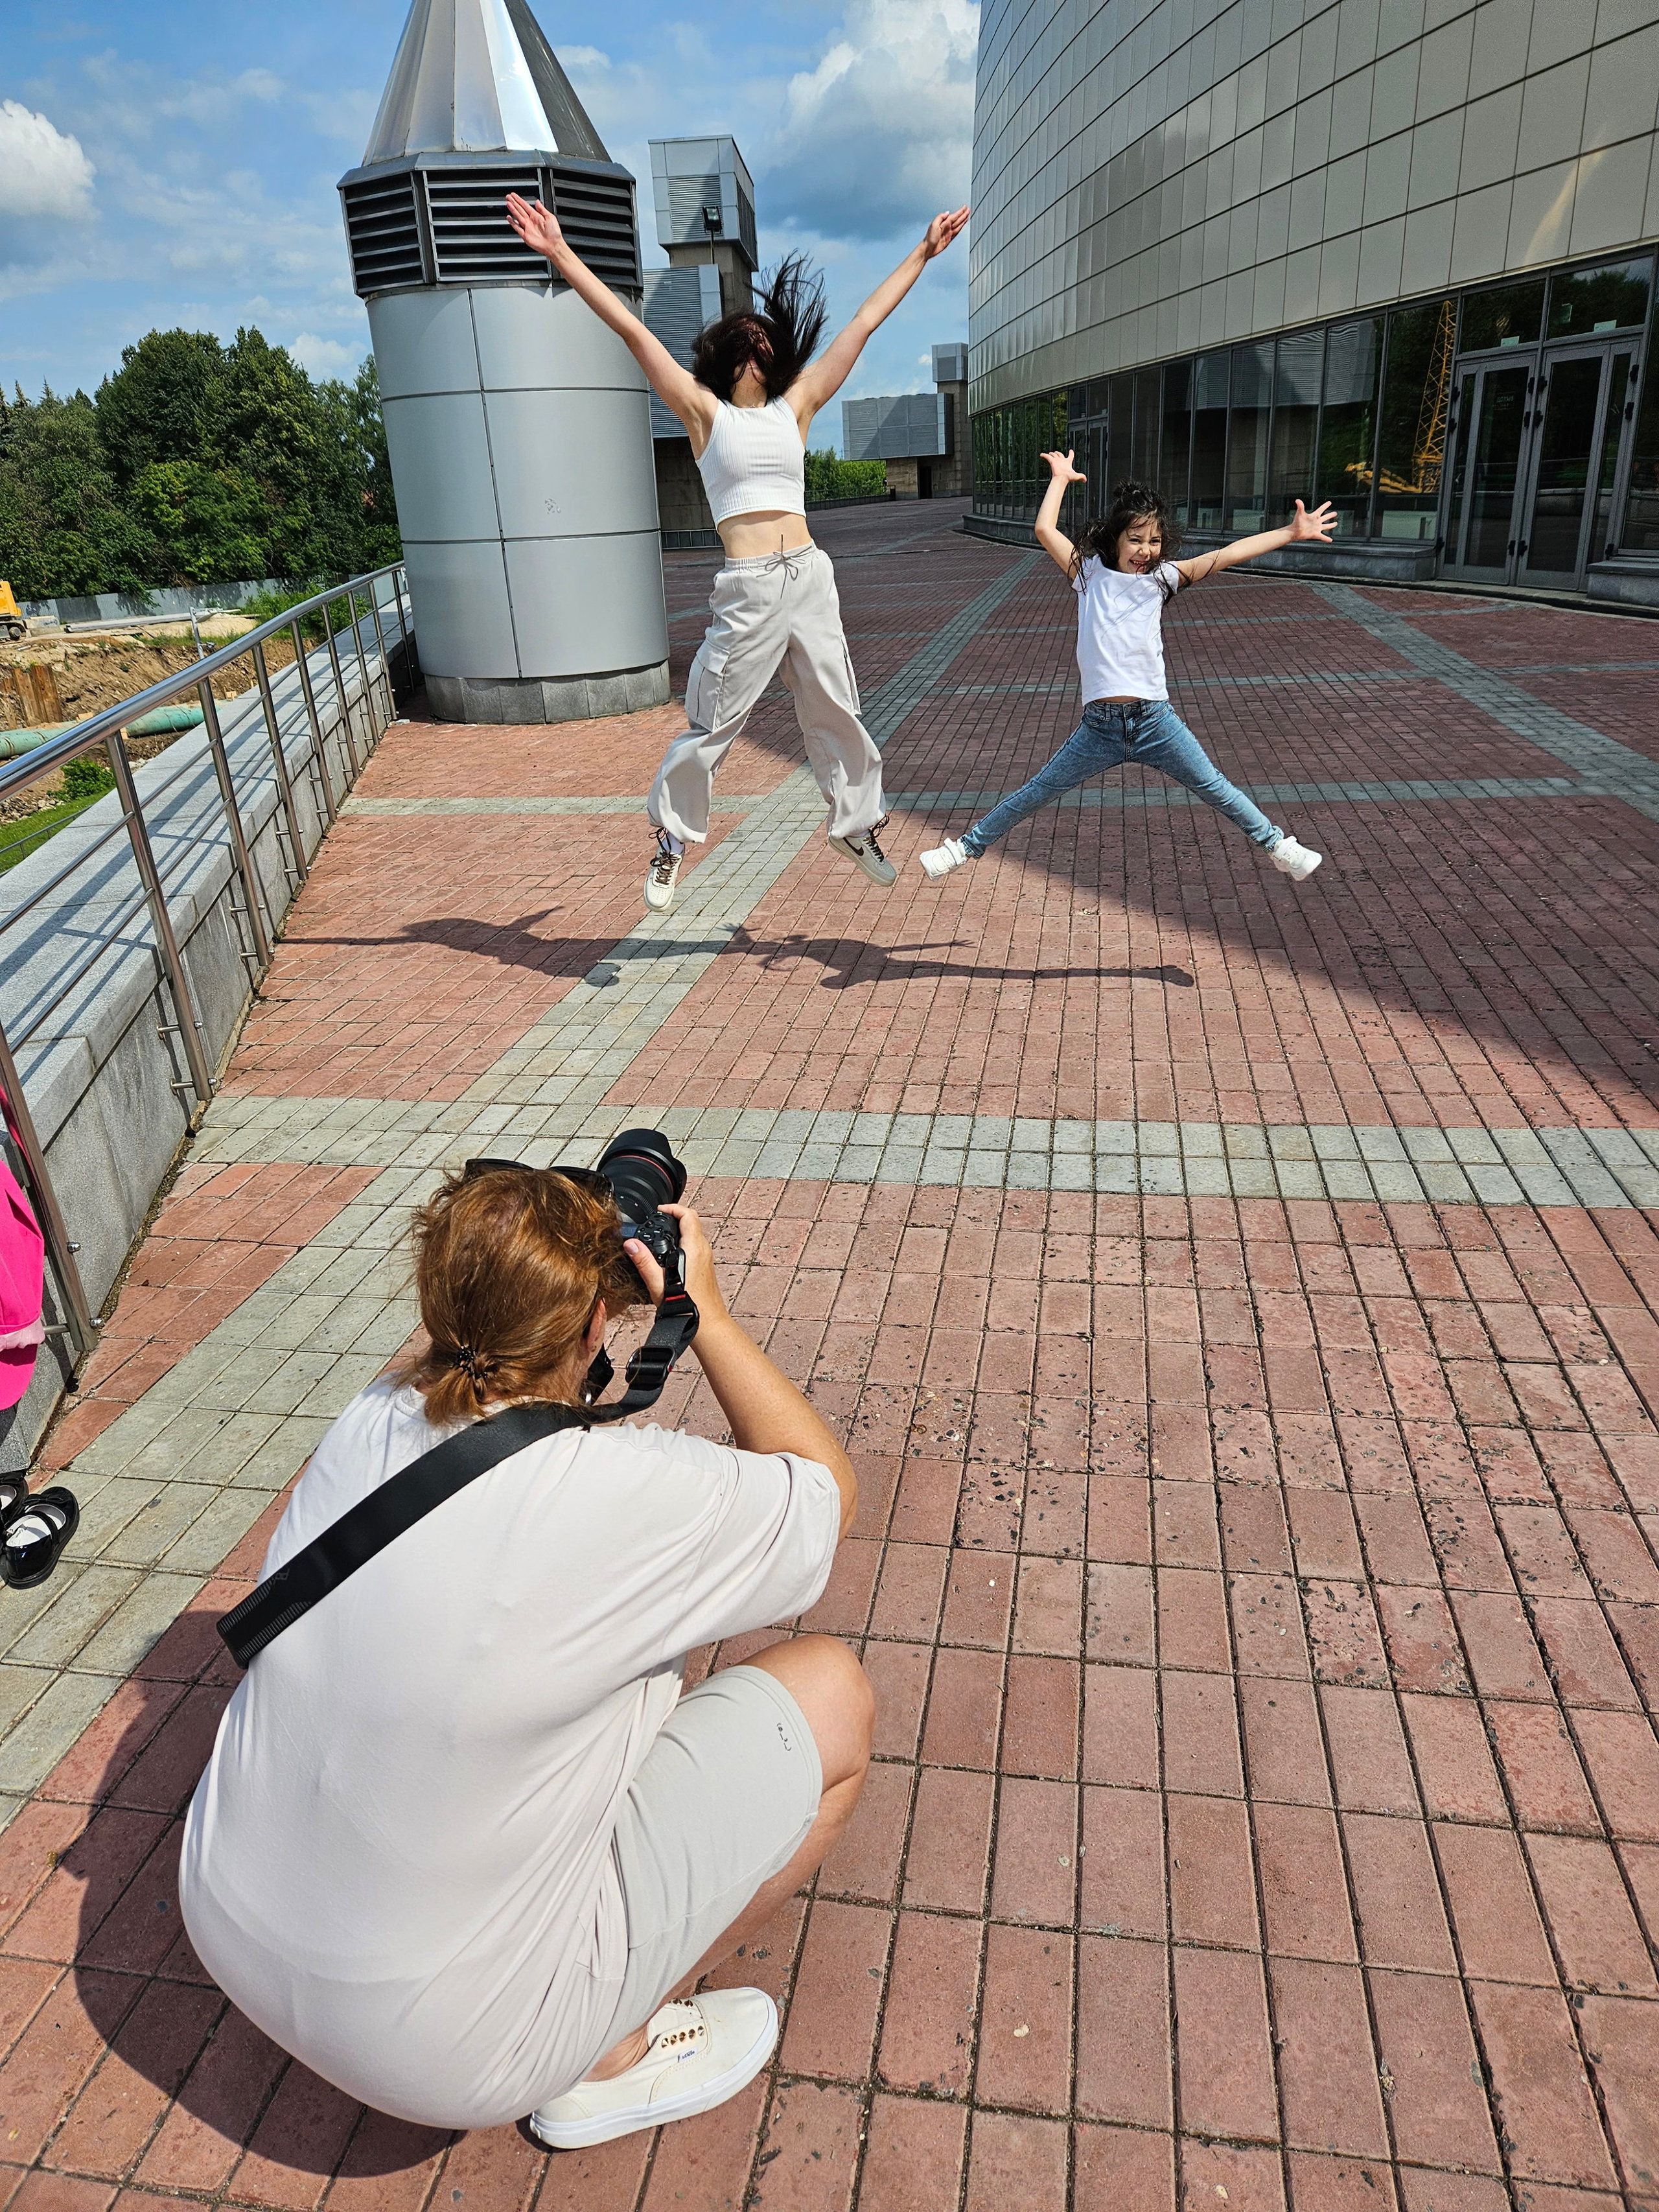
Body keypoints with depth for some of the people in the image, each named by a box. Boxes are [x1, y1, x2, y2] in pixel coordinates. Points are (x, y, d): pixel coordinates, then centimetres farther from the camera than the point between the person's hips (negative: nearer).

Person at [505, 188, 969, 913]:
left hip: (810, 579, 4)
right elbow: (631, 329, 0)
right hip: (747, 588, -4)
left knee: (836, 715, 10)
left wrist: (923, 253, 25)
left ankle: (856, 825, 27)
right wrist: (560, 254, -5)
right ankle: (672, 839, 17)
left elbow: (864, 324, 19)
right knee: (712, 725, 0)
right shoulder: (703, 410, 6)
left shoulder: (796, 405, 15)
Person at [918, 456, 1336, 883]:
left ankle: (1277, 845, 26)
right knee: (1036, 793, 6)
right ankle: (966, 848, 18)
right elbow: (1045, 530, -2)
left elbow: (1224, 556, -1)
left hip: (1154, 720, 1)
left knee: (1216, 789, 10)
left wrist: (1291, 533, -6)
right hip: (1099, 726, -1)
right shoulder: (1091, 573, 4)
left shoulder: (1162, 577, 4)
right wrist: (1060, 478, 7)